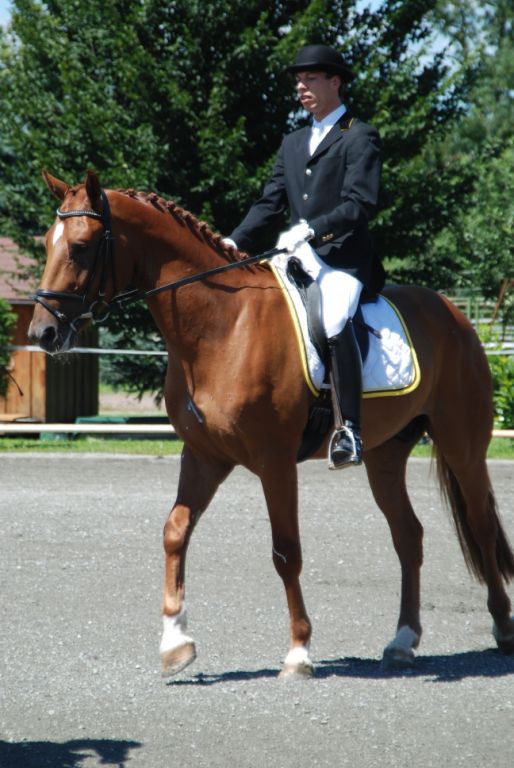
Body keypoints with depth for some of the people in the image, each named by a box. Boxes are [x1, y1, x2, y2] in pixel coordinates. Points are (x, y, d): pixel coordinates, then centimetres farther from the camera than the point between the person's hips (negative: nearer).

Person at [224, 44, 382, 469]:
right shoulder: (292, 144, 23)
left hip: (343, 260, -8)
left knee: (334, 322, -34)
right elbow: (270, 204, 17)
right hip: (298, 258, 8)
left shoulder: (360, 138, -1)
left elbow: (359, 205, -12)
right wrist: (235, 242, 0)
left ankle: (349, 429, -32)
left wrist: (310, 229, -25)